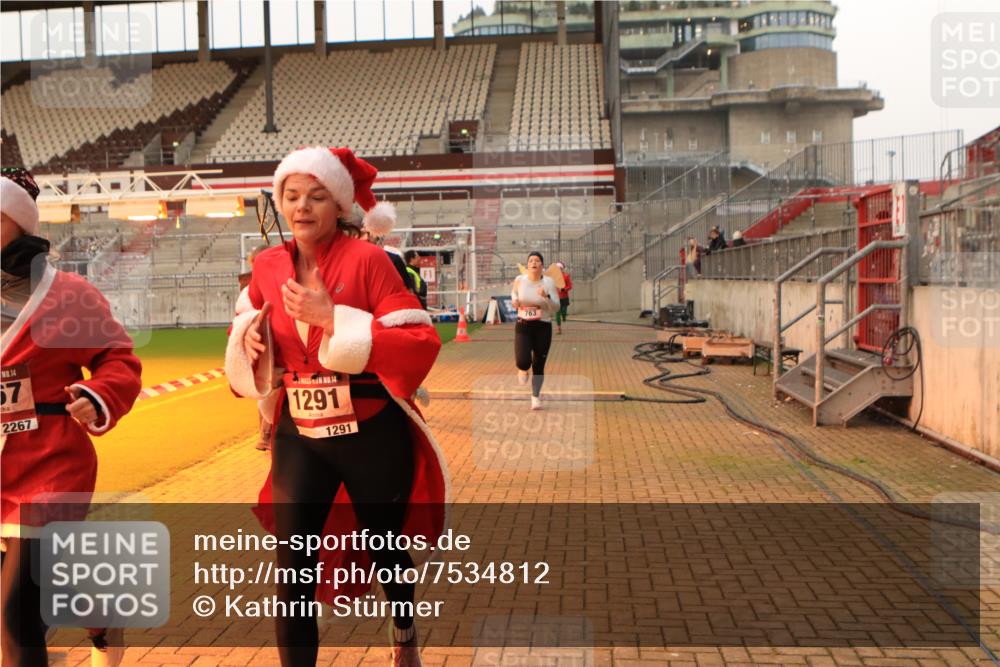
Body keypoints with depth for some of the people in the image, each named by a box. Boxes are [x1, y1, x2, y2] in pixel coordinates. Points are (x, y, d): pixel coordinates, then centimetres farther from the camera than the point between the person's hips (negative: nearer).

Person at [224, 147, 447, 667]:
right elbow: (253, 349, 19)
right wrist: (249, 340, -5)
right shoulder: (268, 267, 2)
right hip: (297, 438, 3)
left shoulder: (368, 259, -13)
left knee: (386, 549, 18)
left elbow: (421, 346, -20)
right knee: (293, 573, -1)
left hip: (373, 435, -3)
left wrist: (333, 320, -25)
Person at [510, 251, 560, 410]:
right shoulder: (520, 280, -1)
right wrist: (514, 301, 0)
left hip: (543, 327, 0)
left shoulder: (549, 282, -5)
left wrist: (546, 297, -25)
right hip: (523, 326, 0)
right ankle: (523, 370, 23)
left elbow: (556, 308, -7)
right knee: (523, 361, -17)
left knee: (538, 365, 6)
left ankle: (536, 396, 27)